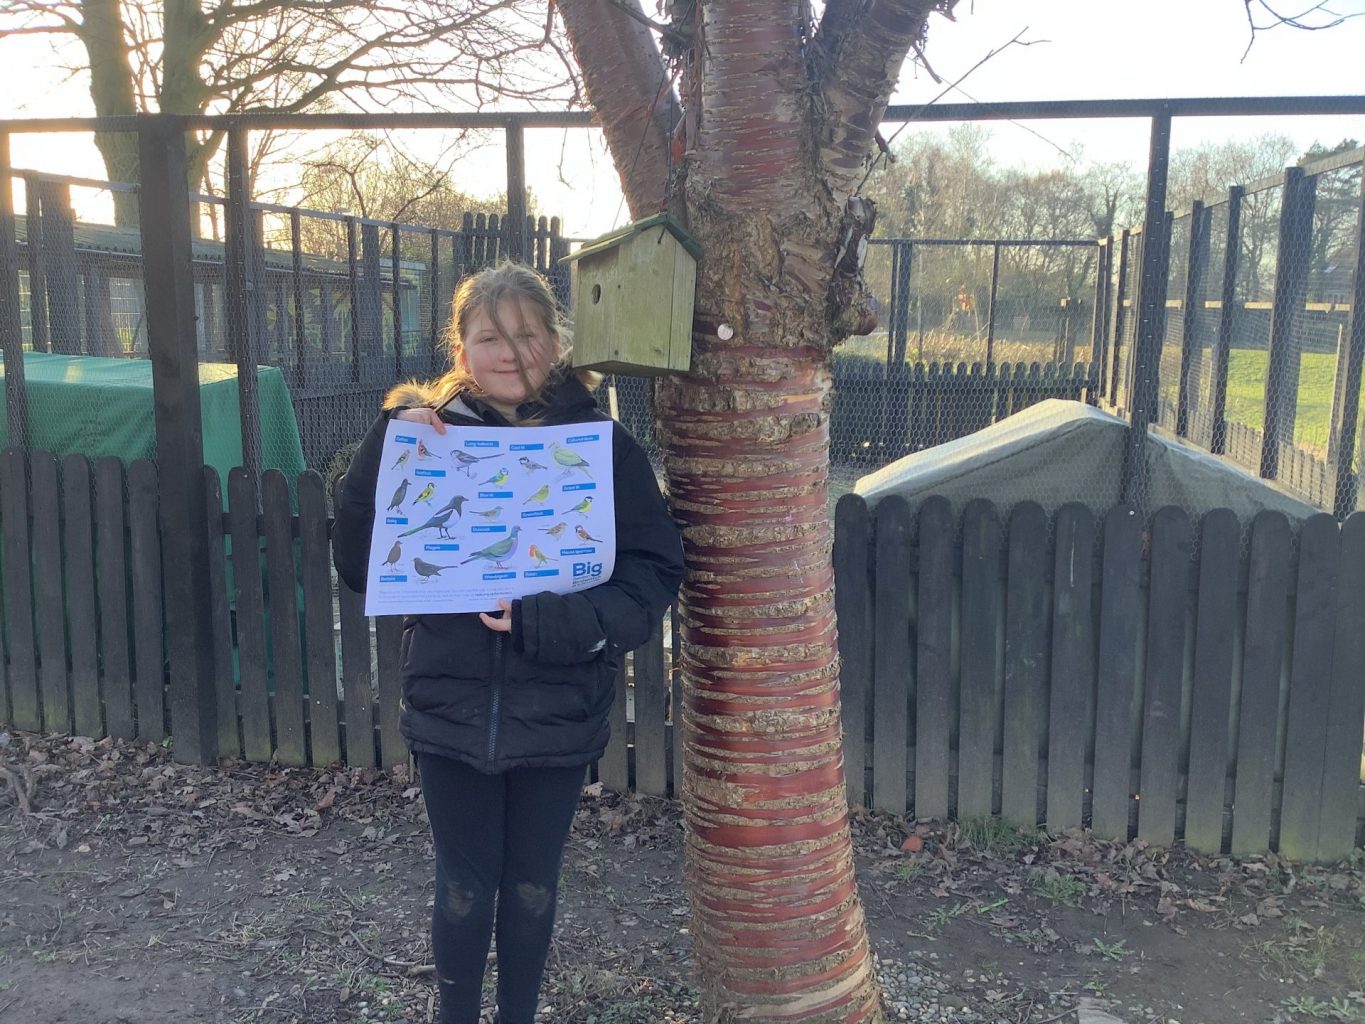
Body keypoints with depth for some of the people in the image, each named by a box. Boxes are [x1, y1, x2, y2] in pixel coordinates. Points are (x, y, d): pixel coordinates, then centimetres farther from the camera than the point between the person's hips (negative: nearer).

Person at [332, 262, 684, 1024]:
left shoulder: (600, 443, -6)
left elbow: (655, 572, -11)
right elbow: (360, 567, -6)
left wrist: (547, 623, -24)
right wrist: (387, 450, -18)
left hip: (556, 715, 0)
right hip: (453, 709, 1)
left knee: (532, 889, 16)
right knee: (464, 890, 13)